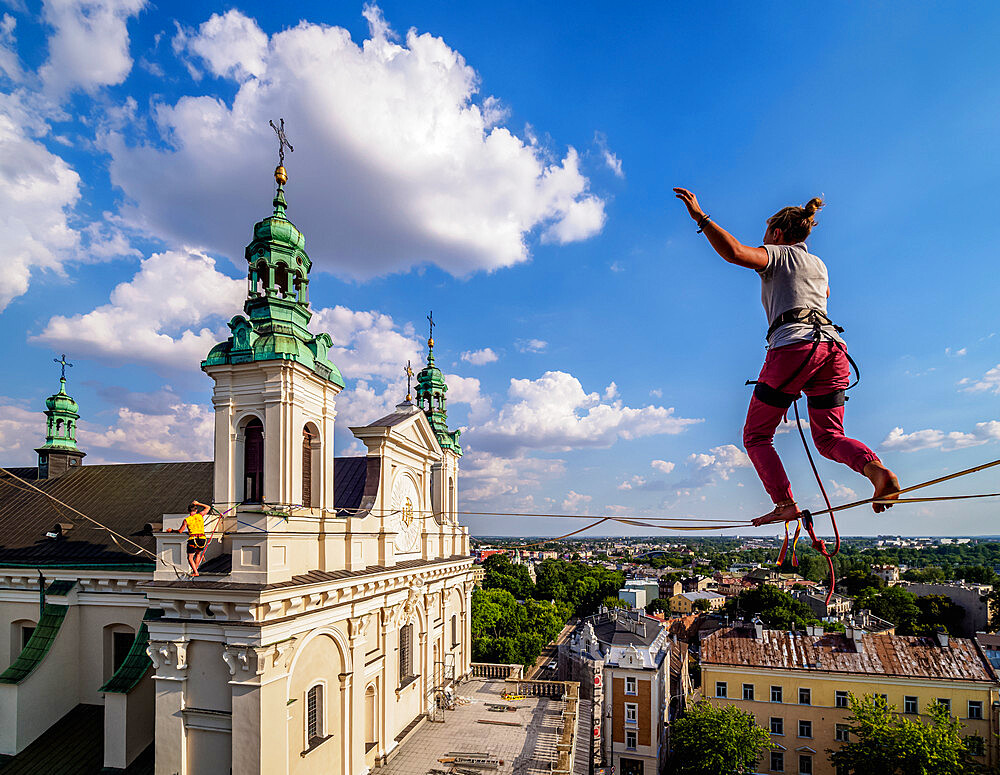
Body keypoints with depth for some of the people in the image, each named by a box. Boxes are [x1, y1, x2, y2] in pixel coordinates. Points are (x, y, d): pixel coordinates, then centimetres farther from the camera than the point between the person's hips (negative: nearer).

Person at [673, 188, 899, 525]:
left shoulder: (778, 255, 8)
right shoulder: (819, 265, 27)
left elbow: (734, 252, -13)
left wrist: (700, 216, -9)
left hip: (794, 348, -7)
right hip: (834, 347, 7)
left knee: (756, 436, 6)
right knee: (829, 437, 14)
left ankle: (786, 504, -6)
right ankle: (877, 469, -15)